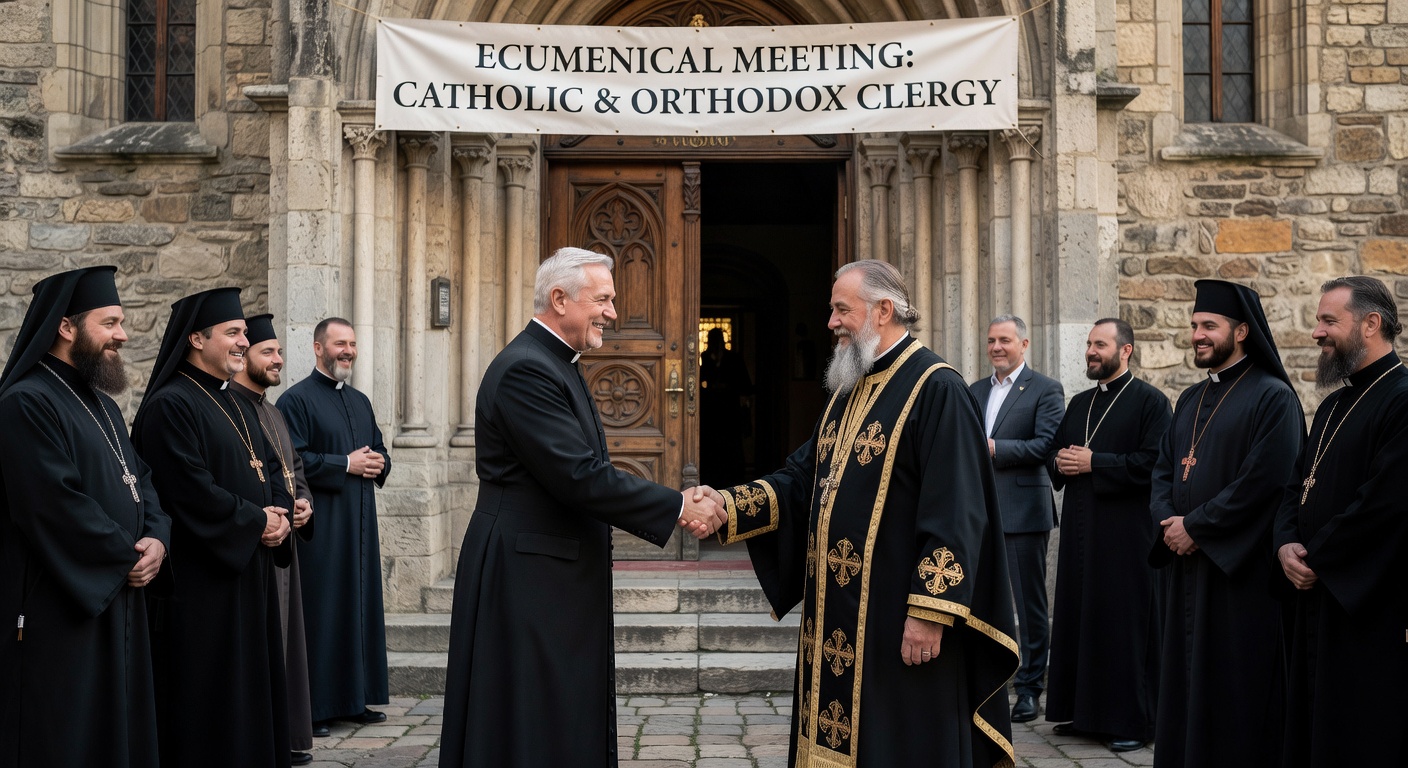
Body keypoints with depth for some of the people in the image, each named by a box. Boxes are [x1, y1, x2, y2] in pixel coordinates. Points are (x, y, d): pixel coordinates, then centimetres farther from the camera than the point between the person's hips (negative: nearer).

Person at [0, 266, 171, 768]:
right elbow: (58, 507, -23)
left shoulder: (100, 403, 16)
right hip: (58, 611, -9)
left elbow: (141, 480, 15)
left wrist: (157, 538, -4)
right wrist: (129, 557, -12)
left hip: (116, 602, 9)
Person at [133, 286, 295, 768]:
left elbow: (270, 469, 18)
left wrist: (280, 513, -2)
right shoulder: (169, 406, -13)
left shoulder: (239, 405, 16)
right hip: (199, 580, -9)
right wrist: (256, 520, -12)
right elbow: (192, 492, -21)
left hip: (250, 570, 9)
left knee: (252, 683, 13)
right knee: (208, 696, -2)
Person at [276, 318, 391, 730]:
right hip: (319, 528, -7)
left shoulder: (360, 402, 17)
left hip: (359, 525, 7)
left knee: (359, 607, 9)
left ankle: (353, 698, 17)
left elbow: (380, 449, 23)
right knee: (321, 612, -5)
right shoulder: (297, 400, -6)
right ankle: (313, 706, 2)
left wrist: (379, 462, 0)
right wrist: (345, 464, -15)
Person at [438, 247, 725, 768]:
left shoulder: (555, 364, 15)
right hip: (527, 574, -10)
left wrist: (678, 502, 2)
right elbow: (579, 476, -25)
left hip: (558, 575, 10)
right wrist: (678, 508, -17)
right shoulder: (525, 369, -19)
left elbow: (585, 471, 14)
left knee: (566, 726, 15)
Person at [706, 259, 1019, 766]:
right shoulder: (847, 391, 15)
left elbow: (954, 512, -19)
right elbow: (803, 479, 14)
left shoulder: (936, 391, -13)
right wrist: (730, 504, -1)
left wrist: (930, 613, -22)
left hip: (895, 621, -8)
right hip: (836, 620, 8)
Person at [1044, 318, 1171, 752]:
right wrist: (1061, 464, -2)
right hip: (1080, 530, 7)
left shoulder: (1149, 402, -6)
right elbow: (1055, 455, 21)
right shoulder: (1079, 404, 16)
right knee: (1080, 618, 9)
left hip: (1126, 534, -7)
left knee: (1124, 624, -3)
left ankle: (1131, 720, 6)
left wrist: (1094, 463, -17)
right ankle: (1082, 709, 19)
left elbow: (1154, 462, -17)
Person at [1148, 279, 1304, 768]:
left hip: (1241, 569, -7)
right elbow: (1163, 469, 15)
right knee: (1184, 676, 11)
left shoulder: (1272, 398, -9)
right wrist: (1167, 523, -4)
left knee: (1234, 688, -1)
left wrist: (1196, 527, -15)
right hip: (1186, 564, 8)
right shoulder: (1191, 401, 16)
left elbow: (1265, 481, -18)